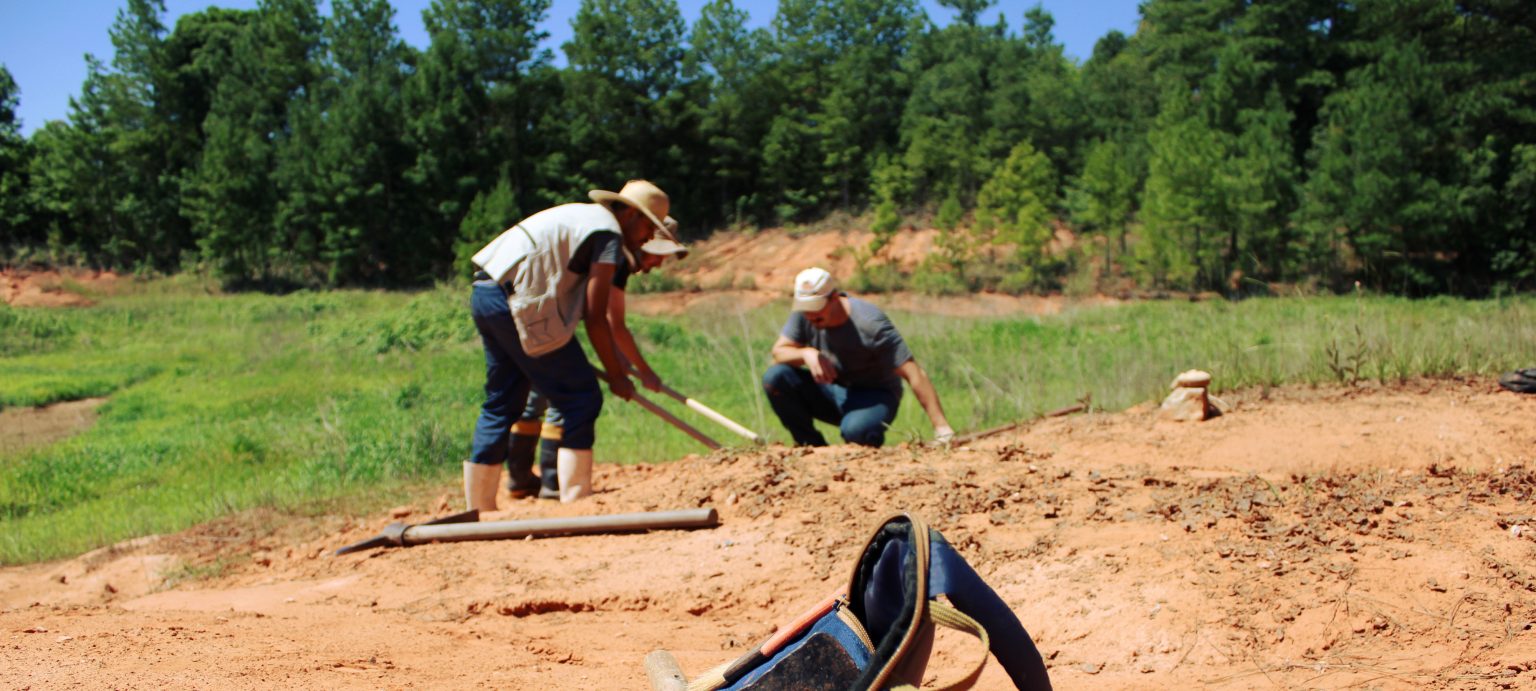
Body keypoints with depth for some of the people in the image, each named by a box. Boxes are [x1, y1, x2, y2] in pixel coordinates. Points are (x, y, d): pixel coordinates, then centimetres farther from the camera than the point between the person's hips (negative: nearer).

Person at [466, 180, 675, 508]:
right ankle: (575, 506, -4)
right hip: (517, 301, -10)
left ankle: (479, 509, 22)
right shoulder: (608, 233, -5)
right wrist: (617, 376, 1)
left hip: (485, 294, 10)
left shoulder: (583, 217, 24)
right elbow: (595, 318, -8)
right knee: (582, 399, -3)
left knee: (502, 403, 17)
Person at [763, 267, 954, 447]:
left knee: (855, 429, -40)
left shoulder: (870, 324, -26)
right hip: (831, 391, 6)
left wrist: (942, 427, -33)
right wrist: (807, 353, -29)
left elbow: (914, 375, -28)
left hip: (873, 396, -5)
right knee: (774, 378, -18)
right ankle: (813, 446, -5)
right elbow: (779, 351, -5)